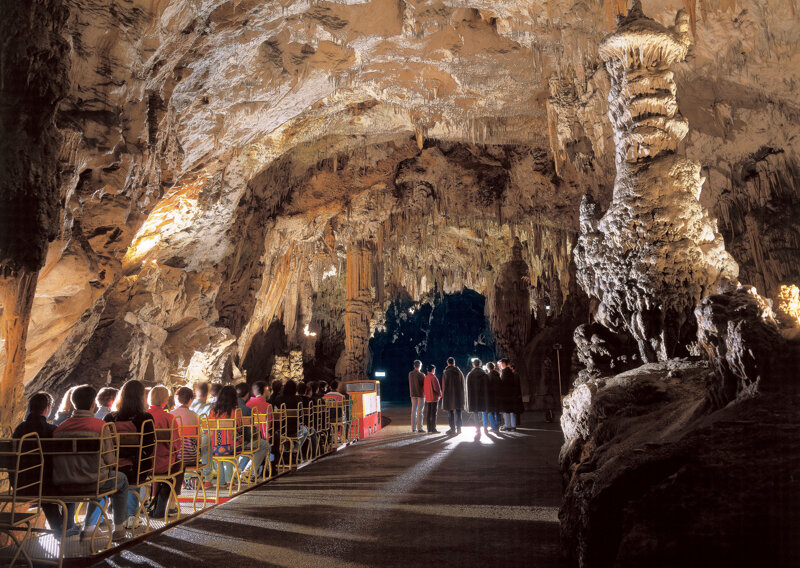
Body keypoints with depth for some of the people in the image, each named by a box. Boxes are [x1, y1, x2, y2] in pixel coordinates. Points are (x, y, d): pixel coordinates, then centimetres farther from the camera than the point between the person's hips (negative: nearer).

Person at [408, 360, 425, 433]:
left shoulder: (410, 374, 4)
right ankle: (419, 428, -3)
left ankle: (413, 428, 10)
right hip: (420, 394, -6)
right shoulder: (421, 374, -15)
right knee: (420, 411, -3)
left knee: (413, 411, 8)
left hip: (413, 394, 6)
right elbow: (424, 384, -9)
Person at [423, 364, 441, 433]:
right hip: (434, 398, -7)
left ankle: (429, 429, 12)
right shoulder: (433, 377, -14)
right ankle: (433, 429, -2)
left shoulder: (425, 378, 7)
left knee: (428, 414, 8)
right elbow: (436, 388, -16)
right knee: (433, 414, -3)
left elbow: (423, 388, 12)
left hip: (427, 398, 7)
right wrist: (440, 394, 0)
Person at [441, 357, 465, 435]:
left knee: (450, 413, 2)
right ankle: (458, 428, 9)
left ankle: (453, 429, 1)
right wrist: (462, 395, 14)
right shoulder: (459, 372, 5)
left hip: (449, 394, -3)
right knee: (458, 412, 9)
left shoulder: (445, 373, -5)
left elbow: (443, 385, -5)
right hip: (458, 395, 3)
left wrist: (443, 395, 3)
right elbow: (462, 385, 8)